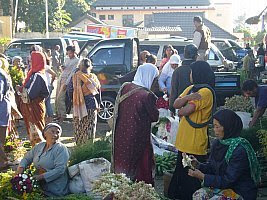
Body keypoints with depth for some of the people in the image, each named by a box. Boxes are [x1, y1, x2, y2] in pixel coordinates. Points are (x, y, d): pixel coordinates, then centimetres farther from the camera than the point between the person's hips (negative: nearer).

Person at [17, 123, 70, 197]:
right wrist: (21, 167, -2)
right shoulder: (39, 146, 10)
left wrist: (41, 177, -24)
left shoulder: (61, 149, -10)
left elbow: (60, 170, -19)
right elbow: (27, 158, 19)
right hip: (40, 186, 6)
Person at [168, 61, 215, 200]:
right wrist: (188, 97, -16)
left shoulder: (206, 92, -15)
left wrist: (181, 110, 2)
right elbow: (176, 105, 1)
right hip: (184, 140, 9)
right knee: (181, 171, 18)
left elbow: (183, 112, -21)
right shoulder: (191, 89, 14)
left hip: (195, 141, -9)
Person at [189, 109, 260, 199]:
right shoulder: (217, 143, 1)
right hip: (224, 186, 7)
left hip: (241, 193, -7)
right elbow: (211, 167, 9)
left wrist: (203, 176, -23)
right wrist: (198, 165, -11)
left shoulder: (240, 150, -24)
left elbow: (228, 181, -22)